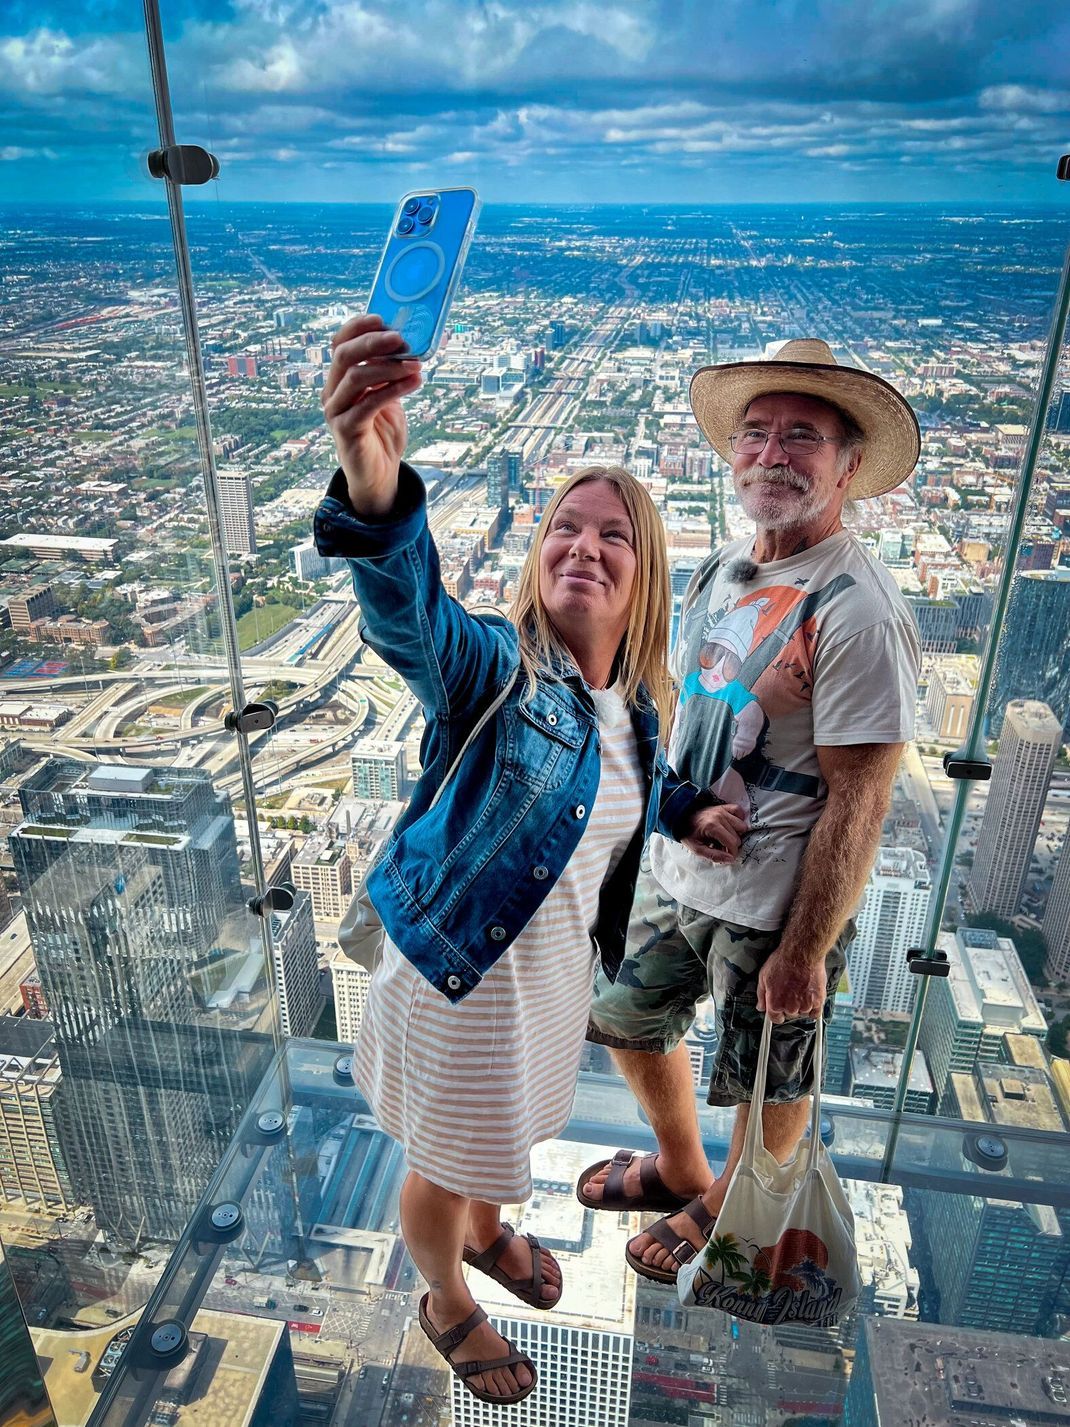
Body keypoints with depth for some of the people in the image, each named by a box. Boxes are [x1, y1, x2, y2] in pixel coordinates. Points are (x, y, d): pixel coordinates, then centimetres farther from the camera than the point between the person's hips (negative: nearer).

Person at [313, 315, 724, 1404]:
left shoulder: (636, 702, -6)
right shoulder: (492, 666, -26)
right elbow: (405, 607, -50)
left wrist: (687, 812, 1)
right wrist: (374, 477, -69)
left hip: (557, 958, 6)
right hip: (462, 965, -6)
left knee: (512, 1127, 33)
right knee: (447, 1163, 20)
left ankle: (489, 1231, 66)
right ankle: (446, 1303, 52)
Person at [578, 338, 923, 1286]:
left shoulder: (856, 611, -22)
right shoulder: (722, 571, 2)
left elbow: (857, 802, -21)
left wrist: (805, 951, -18)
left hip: (776, 904, -8)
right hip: (679, 871, 8)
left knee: (768, 1082, 16)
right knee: (628, 1020, 23)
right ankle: (680, 1168, 52)